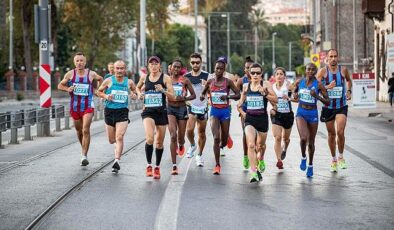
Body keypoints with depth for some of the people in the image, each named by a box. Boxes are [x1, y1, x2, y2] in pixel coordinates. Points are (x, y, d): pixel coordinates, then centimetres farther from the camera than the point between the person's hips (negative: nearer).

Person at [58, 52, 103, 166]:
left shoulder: (91, 74, -3)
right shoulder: (70, 74, -2)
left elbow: (100, 79, 18)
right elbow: (60, 85, 7)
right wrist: (67, 88, -12)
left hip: (88, 106, -2)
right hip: (74, 106, 2)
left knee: (85, 130, -14)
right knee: (79, 131, 15)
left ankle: (84, 156, -14)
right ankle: (83, 148, 41)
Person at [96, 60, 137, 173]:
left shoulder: (129, 82, 2)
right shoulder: (108, 81, -1)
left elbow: (135, 93, 16)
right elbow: (99, 91, 10)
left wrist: (134, 96, -7)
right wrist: (105, 96, -10)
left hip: (122, 112, -1)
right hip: (109, 111, 1)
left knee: (119, 137, -17)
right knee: (111, 140, 11)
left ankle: (117, 161, -18)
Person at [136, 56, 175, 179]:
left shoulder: (165, 78, -3)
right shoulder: (144, 77, 5)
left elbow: (172, 97, -6)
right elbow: (138, 87, 27)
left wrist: (163, 90, -23)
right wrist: (139, 94, 6)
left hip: (161, 112, 0)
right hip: (148, 111, 0)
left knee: (159, 142, 9)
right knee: (149, 138, -21)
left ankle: (157, 167, 26)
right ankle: (149, 165, -7)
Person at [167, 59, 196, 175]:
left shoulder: (185, 80, 0)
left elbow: (193, 95, 3)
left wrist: (183, 98, -14)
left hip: (182, 109, 1)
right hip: (170, 109, -1)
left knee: (180, 137, 10)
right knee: (173, 136, -15)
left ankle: (181, 145, 52)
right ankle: (174, 166, -13)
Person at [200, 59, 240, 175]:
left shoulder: (228, 82, -3)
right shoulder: (210, 82, 2)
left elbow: (238, 95, -4)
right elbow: (203, 92, 18)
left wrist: (228, 96, -21)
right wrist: (202, 96, -6)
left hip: (225, 111, 0)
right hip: (214, 111, 0)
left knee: (224, 140, 9)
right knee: (216, 138, -14)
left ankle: (221, 145, 49)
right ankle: (217, 165, -9)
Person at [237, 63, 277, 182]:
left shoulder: (266, 84, -5)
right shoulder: (246, 86, 4)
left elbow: (275, 99, -13)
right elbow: (241, 102, 20)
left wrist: (264, 93, -26)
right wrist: (242, 112, 7)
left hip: (262, 118, 0)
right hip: (249, 119, 0)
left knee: (260, 145, 20)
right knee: (251, 145, -19)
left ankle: (261, 160, 54)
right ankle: (254, 172, -20)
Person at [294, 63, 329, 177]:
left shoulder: (318, 85, -7)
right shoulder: (299, 82, -1)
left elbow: (327, 101, -6)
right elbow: (295, 92, 20)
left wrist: (317, 96, -22)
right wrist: (295, 96, -2)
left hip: (313, 114, 0)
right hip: (301, 113, 0)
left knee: (311, 142, 11)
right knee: (303, 138, -23)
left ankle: (310, 165, 32)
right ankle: (303, 157, 6)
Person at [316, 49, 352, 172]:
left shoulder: (343, 69, 0)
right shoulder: (323, 71, -7)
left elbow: (348, 80, 22)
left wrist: (349, 91, 6)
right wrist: (327, 87, -29)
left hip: (342, 106, 0)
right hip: (328, 106, 0)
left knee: (340, 132, -15)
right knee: (331, 134, 9)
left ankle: (341, 157, 6)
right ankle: (334, 160, 25)